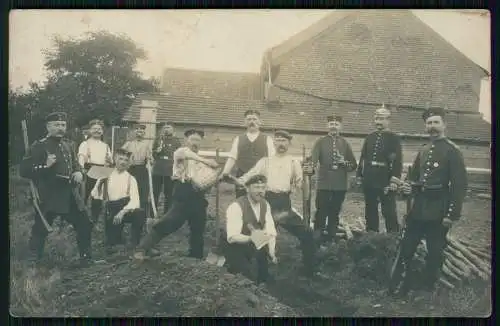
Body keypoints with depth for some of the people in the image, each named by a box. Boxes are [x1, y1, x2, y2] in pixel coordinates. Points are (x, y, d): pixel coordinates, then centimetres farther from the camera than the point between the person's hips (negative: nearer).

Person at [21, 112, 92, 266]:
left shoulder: (69, 145, 10)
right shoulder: (39, 146, -8)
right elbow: (25, 170, -12)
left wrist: (79, 173, -2)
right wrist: (45, 166, -24)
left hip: (68, 196, 6)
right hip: (48, 198, -6)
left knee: (84, 225, 10)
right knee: (40, 230, 4)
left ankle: (86, 258, 27)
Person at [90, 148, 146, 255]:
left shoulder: (130, 179, 1)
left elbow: (135, 201, -12)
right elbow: (94, 195, 2)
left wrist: (122, 212, -28)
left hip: (126, 212, 0)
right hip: (111, 212, 0)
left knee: (141, 213, -30)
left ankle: (136, 245, -11)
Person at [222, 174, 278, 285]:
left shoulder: (265, 205, -2)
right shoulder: (236, 206, -25)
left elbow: (271, 232, -7)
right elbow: (232, 237, -33)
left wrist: (271, 252, -23)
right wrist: (252, 238, -47)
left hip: (255, 248, 7)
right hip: (235, 250, -7)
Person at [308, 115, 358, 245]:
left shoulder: (345, 143, 10)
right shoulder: (320, 142, 4)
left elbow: (354, 165, 11)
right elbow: (313, 158, -12)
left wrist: (345, 163, -11)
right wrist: (310, 169, -33)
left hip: (340, 186, 2)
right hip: (324, 184, -2)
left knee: (334, 214, 9)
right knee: (321, 213, -3)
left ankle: (331, 239, 19)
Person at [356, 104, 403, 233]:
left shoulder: (394, 138, -2)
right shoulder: (369, 137, 13)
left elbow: (397, 161, -9)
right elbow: (363, 158, 15)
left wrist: (394, 181, -16)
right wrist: (359, 176, 10)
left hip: (386, 182, -5)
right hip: (369, 182, 5)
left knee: (389, 213, -2)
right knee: (370, 212, 12)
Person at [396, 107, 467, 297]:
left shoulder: (452, 151, -8)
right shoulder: (423, 151, 13)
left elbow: (460, 185, -13)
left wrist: (452, 215, -17)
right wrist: (409, 187, -3)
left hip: (438, 213, -6)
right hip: (418, 210, 7)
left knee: (434, 252, 6)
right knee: (406, 248, 10)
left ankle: (427, 288, 20)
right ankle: (402, 285, 24)